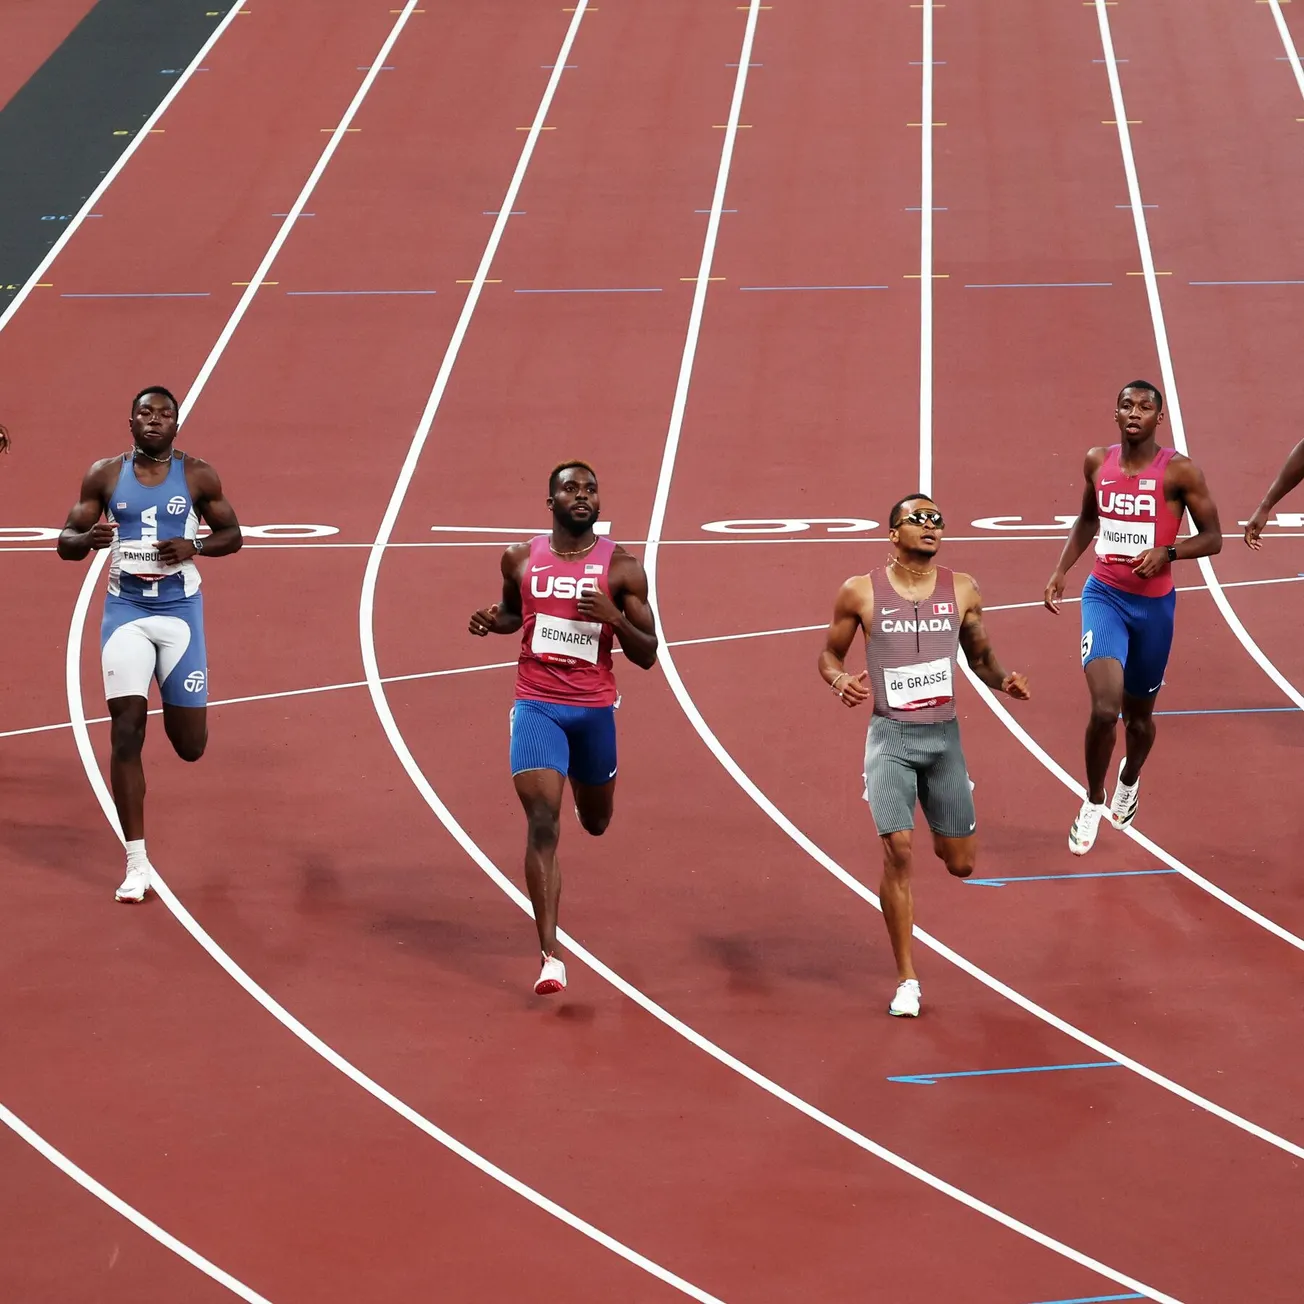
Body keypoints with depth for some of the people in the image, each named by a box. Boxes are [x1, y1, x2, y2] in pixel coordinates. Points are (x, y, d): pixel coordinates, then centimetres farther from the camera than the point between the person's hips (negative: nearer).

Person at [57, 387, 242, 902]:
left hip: (180, 611, 0)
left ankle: (179, 712, 44)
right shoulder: (105, 475, 1)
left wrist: (195, 546, -14)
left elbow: (232, 535, 7)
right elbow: (65, 543, 3)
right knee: (126, 734, -11)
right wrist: (88, 538, -21)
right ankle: (136, 864, -7)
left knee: (190, 746, 3)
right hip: (126, 612, 0)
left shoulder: (197, 475, -1)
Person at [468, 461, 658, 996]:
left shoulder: (621, 568, -5)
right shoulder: (521, 559, 1)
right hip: (536, 705, -1)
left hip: (595, 709, 1)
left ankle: (586, 788, 62)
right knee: (542, 822, -15)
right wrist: (493, 621, -2)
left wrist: (613, 616, -22)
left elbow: (647, 655, -3)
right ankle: (551, 956, -16)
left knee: (595, 822, 20)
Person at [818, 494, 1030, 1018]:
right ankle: (906, 979, -3)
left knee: (962, 864, 7)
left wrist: (1004, 680, -7)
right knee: (899, 851, -15)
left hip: (944, 735, 3)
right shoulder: (861, 592, -4)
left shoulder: (962, 591, 2)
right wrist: (841, 682, -15)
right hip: (891, 737, -3)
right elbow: (829, 654, 7)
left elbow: (980, 657, 14)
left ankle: (943, 833, 47)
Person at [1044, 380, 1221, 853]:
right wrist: (1060, 570, 9)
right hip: (1104, 596, 1)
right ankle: (1093, 802, 4)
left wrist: (1166, 552, -22)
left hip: (1153, 604, -1)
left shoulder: (1179, 471, -12)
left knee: (1138, 714, 16)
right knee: (1104, 708, -19)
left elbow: (1212, 538, -6)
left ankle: (1129, 779, 50)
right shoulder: (1098, 462, 0)